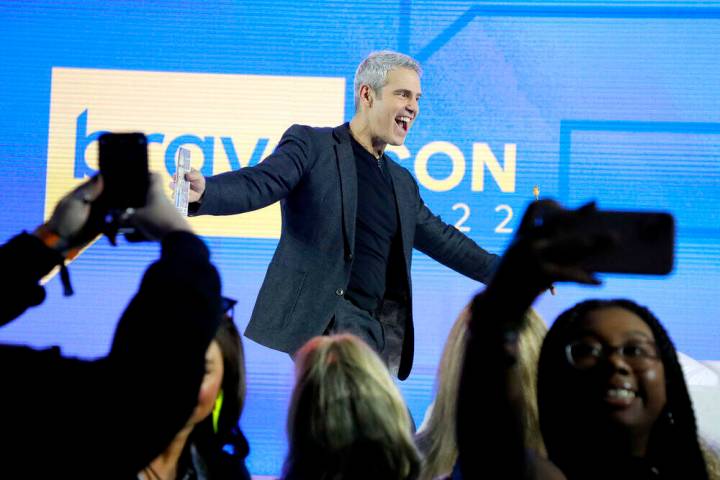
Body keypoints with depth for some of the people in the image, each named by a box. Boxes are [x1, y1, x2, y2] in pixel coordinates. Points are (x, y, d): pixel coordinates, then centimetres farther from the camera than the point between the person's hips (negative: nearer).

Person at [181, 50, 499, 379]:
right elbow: (261, 183, -16)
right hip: (321, 324, -7)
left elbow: (441, 240, 31)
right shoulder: (311, 145, 0)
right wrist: (204, 192, -38)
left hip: (386, 333, 7)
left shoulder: (402, 182, 21)